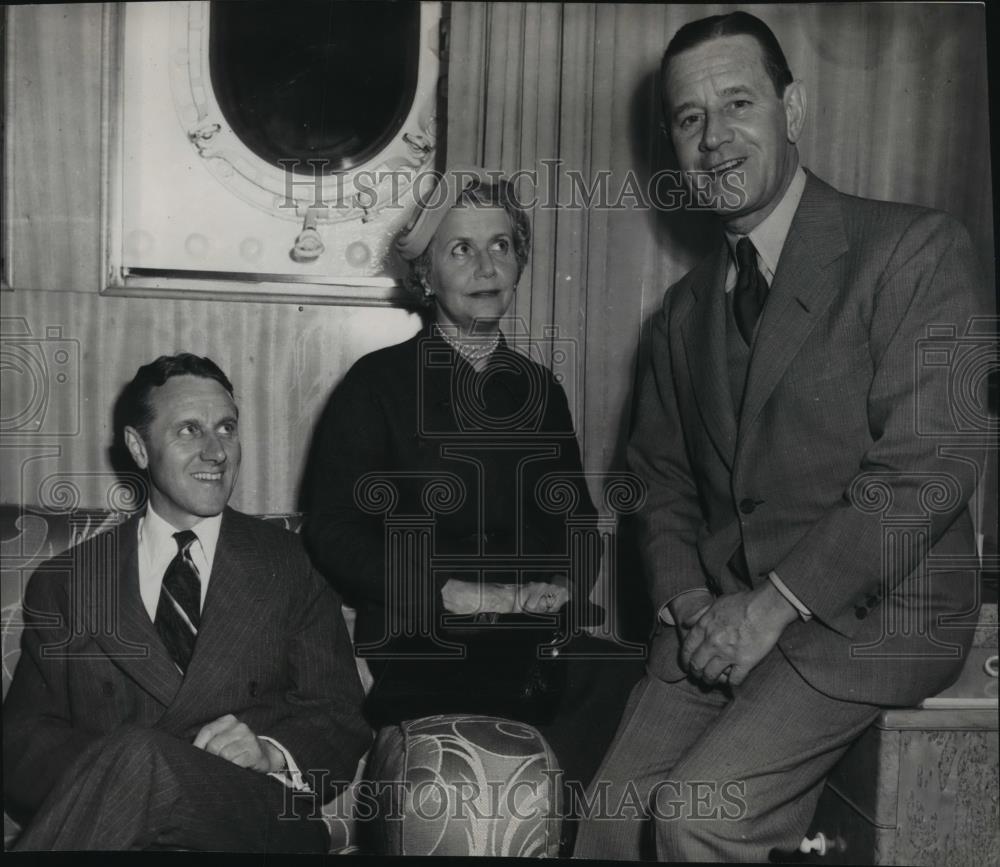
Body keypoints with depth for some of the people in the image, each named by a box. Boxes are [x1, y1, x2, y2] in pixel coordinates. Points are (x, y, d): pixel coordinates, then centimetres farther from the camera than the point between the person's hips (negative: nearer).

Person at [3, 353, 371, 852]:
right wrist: (104, 774, -17)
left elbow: (342, 723, 6)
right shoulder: (63, 584, 13)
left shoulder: (291, 567, 11)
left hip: (257, 828, -1)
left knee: (139, 757, -33)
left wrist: (270, 754, -16)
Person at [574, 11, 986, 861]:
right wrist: (689, 601, -3)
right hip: (719, 618, 5)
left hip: (869, 611, -5)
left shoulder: (915, 249, -6)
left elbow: (926, 470, -15)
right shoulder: (686, 307, 14)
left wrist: (773, 605, -15)